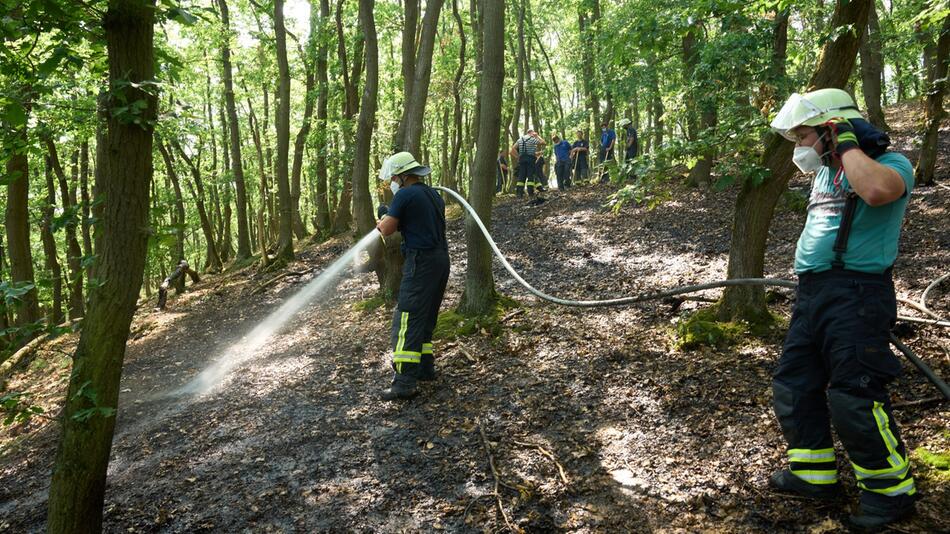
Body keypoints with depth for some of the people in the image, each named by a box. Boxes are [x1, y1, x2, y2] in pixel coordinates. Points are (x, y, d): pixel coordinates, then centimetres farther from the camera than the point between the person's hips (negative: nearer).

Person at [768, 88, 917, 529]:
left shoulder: (890, 164, -9)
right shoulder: (825, 172, 18)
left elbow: (876, 190, -35)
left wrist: (848, 144, -19)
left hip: (856, 295, -9)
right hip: (813, 293, 9)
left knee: (854, 398, -7)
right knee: (794, 385, 12)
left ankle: (891, 489, 14)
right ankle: (815, 474, 27)